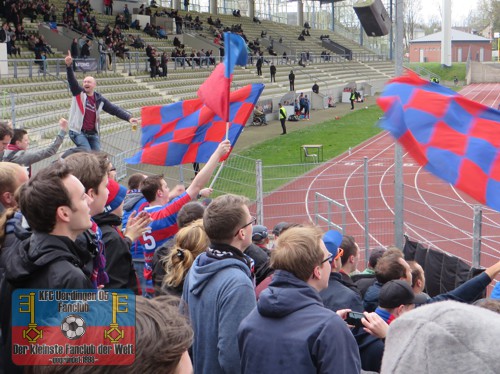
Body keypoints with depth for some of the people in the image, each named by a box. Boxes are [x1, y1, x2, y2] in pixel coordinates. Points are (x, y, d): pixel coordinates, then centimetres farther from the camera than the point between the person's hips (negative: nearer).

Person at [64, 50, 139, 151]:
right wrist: (69, 66, -35)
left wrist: (128, 117, -11)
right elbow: (72, 80, -17)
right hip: (78, 132, -4)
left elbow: (114, 109, 2)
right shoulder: (78, 93, -2)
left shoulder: (100, 100, 4)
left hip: (93, 133, 4)